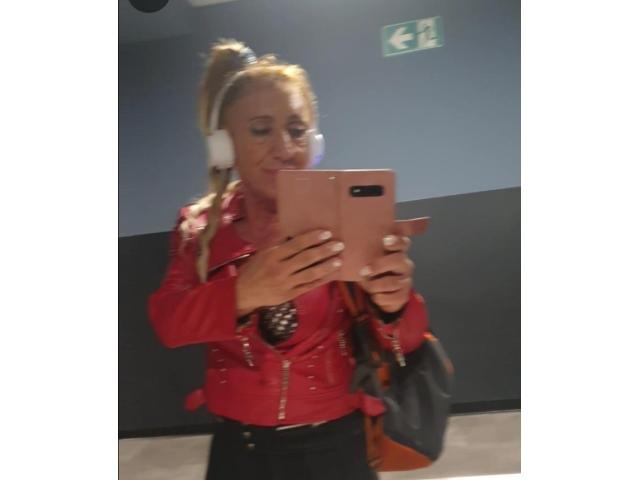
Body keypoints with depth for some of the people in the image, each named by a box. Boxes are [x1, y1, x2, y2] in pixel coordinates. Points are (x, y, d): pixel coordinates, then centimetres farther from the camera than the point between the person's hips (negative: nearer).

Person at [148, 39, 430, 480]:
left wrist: (394, 303, -37)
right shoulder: (200, 226, -4)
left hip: (334, 444, -1)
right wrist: (243, 292, -38)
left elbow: (405, 342, -13)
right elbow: (168, 323, -18)